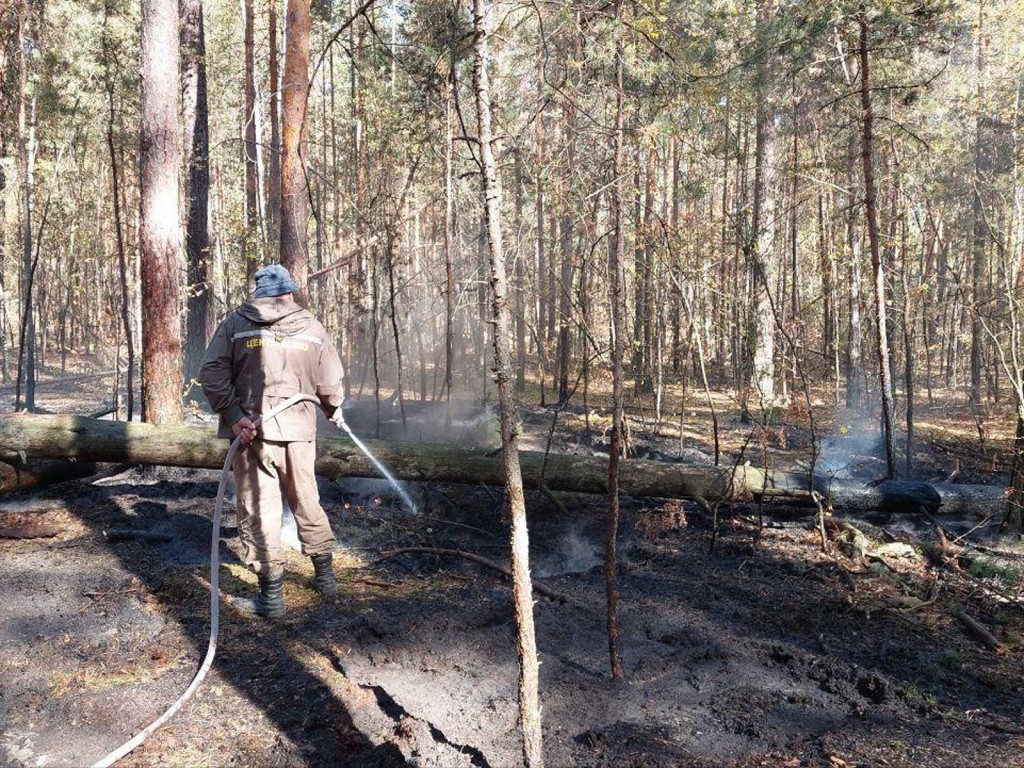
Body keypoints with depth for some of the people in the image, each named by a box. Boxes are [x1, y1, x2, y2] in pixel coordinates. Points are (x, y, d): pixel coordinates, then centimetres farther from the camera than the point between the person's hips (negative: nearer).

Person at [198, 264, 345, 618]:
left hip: (252, 431, -2)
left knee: (259, 511, 4)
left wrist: (234, 416, -11)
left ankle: (272, 594, 8)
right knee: (307, 503, 18)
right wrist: (334, 411, 25)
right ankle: (325, 576, 30)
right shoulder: (311, 326, 6)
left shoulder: (235, 323, 2)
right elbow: (332, 383, 7)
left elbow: (211, 375, -9)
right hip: (300, 430, 3)